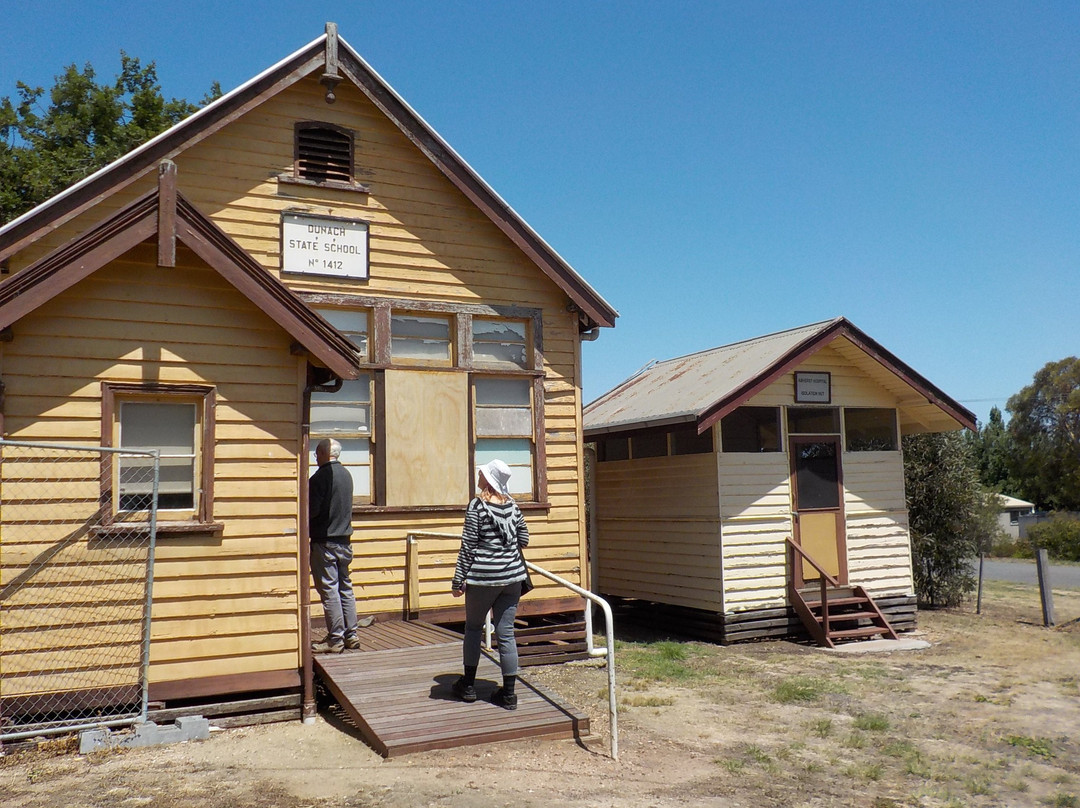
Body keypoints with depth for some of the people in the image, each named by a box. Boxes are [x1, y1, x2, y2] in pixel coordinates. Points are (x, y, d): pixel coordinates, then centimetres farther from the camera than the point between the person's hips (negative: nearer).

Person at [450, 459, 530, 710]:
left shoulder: (477, 505, -10)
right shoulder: (512, 505, 6)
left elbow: (468, 546, -10)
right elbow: (524, 539, 13)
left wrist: (458, 579, -6)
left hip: (483, 577, -4)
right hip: (512, 576, 4)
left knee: (473, 628, 15)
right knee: (506, 633, 6)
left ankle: (468, 685, 23)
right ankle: (508, 693, 8)